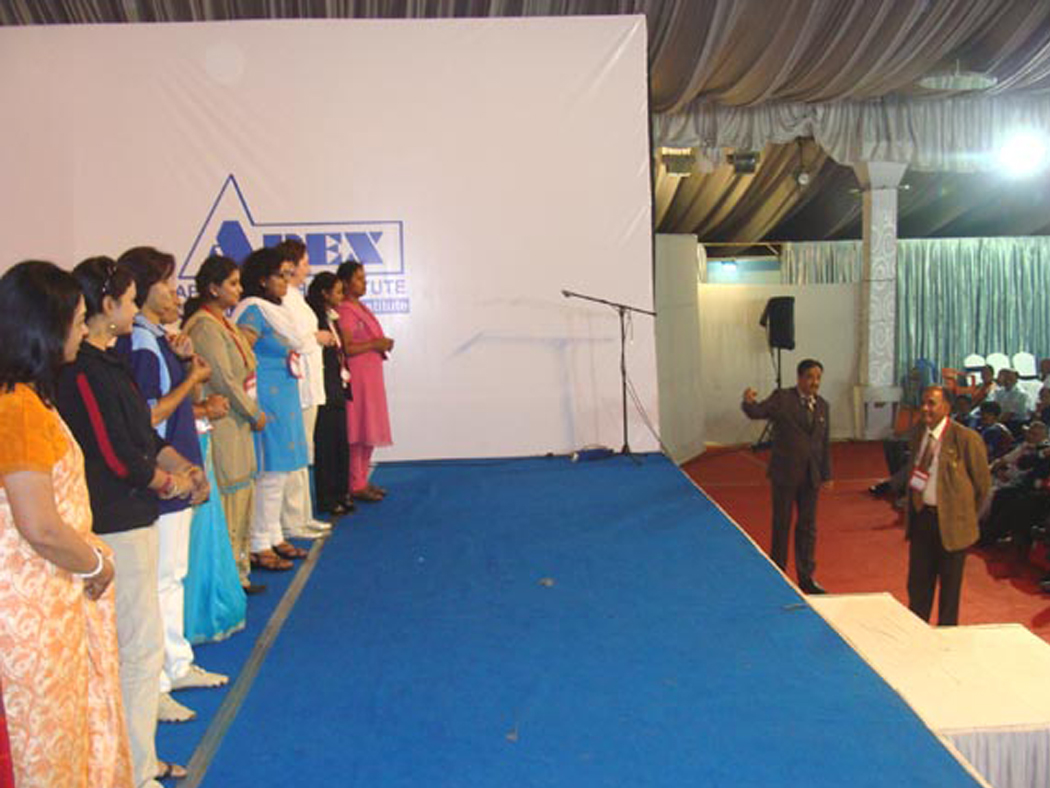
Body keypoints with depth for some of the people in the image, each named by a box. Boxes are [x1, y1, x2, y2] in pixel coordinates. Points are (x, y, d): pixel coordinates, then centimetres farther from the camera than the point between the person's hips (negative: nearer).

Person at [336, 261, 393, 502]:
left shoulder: (361, 308, 18)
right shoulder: (345, 311, -12)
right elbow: (346, 348, -20)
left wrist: (382, 345, 6)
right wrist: (374, 344, -14)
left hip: (371, 376, 10)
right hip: (356, 377, -10)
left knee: (371, 432, 12)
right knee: (358, 433, -6)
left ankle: (362, 480, 20)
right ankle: (356, 485, 1)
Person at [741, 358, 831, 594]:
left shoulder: (822, 405, 8)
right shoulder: (782, 398, -7)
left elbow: (825, 443, 12)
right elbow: (758, 412, -21)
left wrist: (827, 474, 11)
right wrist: (749, 402, -44)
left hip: (811, 475, 5)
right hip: (785, 473, -5)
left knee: (808, 527, 12)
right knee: (781, 525, 6)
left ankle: (806, 577, 24)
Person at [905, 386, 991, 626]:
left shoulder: (966, 438, -15)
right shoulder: (918, 433, 4)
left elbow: (983, 483, -6)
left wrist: (966, 515, 2)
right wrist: (912, 511, 11)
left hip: (950, 521, -5)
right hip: (920, 517, 5)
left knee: (949, 587, 9)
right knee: (918, 584, 14)